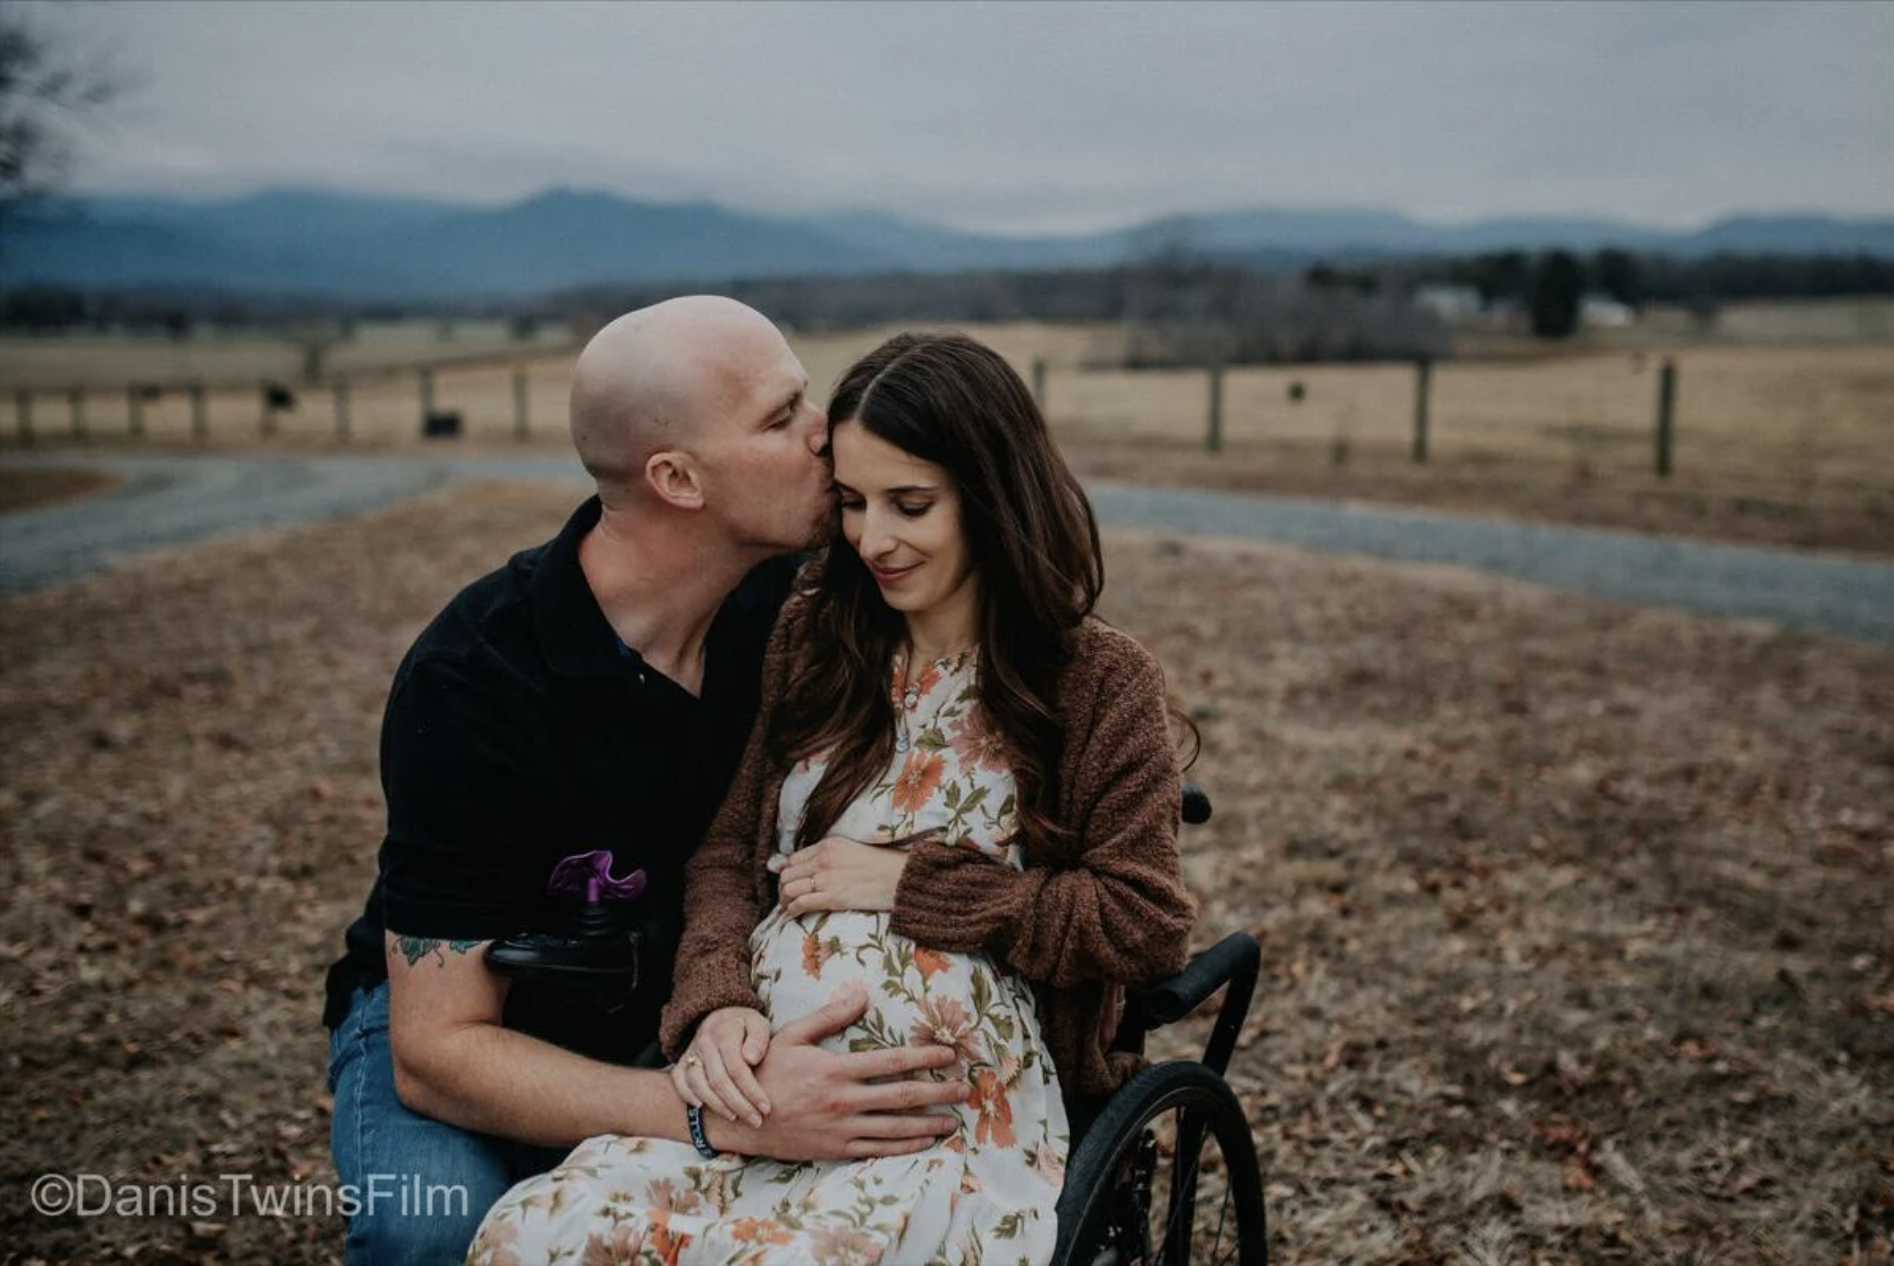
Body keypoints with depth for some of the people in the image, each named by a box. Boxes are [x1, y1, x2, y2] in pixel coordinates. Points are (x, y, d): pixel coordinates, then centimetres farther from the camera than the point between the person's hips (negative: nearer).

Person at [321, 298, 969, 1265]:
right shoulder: (472, 683, -29)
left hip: (670, 1018, 4)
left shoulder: (780, 597, -14)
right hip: (460, 1020, -4)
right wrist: (729, 1115, -43)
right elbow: (437, 1052, -29)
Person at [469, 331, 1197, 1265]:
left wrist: (909, 883, -9)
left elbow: (1145, 926, -4)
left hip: (959, 1119, -3)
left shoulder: (1100, 684, 1)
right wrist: (715, 999, -10)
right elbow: (728, 851, 10)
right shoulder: (813, 641, 12)